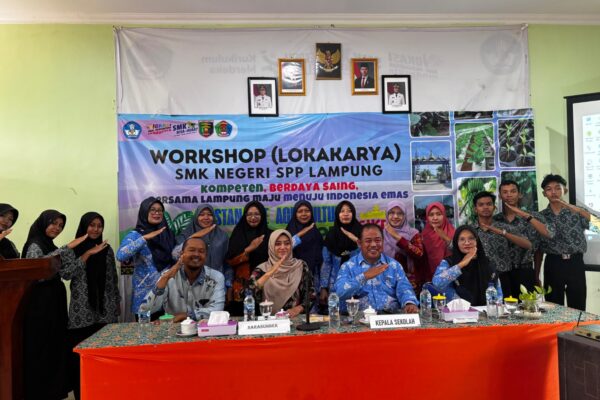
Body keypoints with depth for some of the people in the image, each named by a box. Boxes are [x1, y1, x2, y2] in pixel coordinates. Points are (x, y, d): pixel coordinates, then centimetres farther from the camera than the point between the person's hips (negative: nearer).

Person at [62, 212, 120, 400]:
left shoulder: (107, 250, 9)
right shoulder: (74, 249, 2)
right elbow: (64, 273, -13)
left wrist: (117, 302, 14)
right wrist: (88, 254, -16)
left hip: (105, 309, 2)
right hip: (81, 310, -2)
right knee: (80, 352, -3)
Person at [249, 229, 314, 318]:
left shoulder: (300, 266, 4)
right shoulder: (262, 269, 1)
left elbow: (311, 296, 4)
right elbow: (249, 291, -14)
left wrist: (298, 309, -13)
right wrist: (270, 273, -20)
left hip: (296, 317, 1)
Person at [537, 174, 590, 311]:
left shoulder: (576, 212, 3)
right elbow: (538, 249, 8)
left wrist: (576, 209, -29)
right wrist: (536, 275, 7)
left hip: (575, 264, 0)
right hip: (553, 265, 1)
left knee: (578, 309, 5)